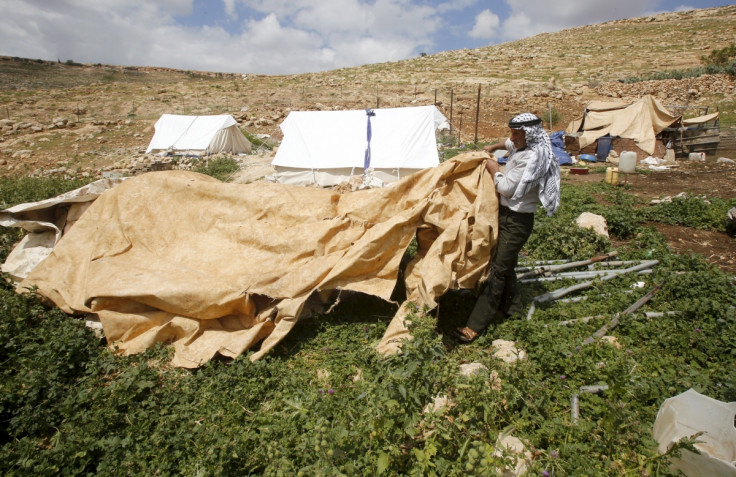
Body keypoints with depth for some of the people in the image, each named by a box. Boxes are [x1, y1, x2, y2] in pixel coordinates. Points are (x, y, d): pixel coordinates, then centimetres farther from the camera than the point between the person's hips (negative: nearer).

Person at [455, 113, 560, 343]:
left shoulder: (531, 158, -21)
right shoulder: (523, 149, 7)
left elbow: (506, 188, -20)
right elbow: (511, 144, 34)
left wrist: (494, 170, -5)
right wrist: (494, 147, 20)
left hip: (517, 221, -10)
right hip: (506, 214, 10)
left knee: (498, 270, -7)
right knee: (505, 264, 20)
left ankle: (476, 325, -3)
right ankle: (510, 306, 39)